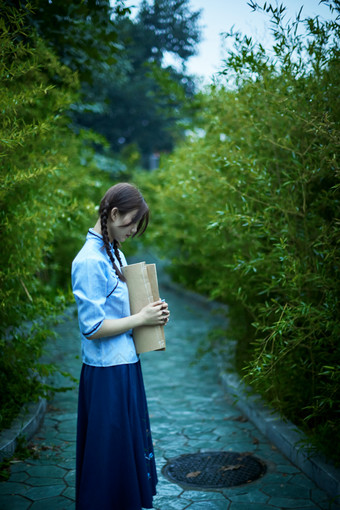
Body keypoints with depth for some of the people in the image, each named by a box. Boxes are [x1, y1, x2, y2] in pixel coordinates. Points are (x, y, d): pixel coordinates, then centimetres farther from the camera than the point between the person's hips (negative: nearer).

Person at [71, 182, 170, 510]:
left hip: (126, 364, 9)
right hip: (107, 373, -9)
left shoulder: (115, 254, 10)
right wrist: (141, 319, -14)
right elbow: (92, 328, -22)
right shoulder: (90, 261, -19)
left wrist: (151, 313, 2)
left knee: (131, 444, 20)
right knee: (111, 449, 5)